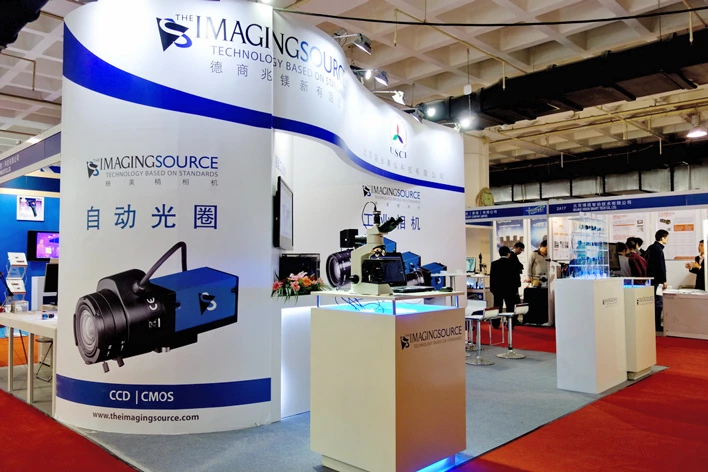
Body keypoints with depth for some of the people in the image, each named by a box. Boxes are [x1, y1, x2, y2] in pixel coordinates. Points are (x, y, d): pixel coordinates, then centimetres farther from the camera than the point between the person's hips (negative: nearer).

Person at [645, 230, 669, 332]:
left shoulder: (651, 248, 16)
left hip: (651, 278, 10)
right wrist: (664, 281, -13)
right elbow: (660, 266, -18)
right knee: (658, 303, -6)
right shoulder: (658, 249, -14)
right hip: (657, 280, -10)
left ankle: (655, 324, 17)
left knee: (655, 302, 13)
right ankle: (656, 326, -4)